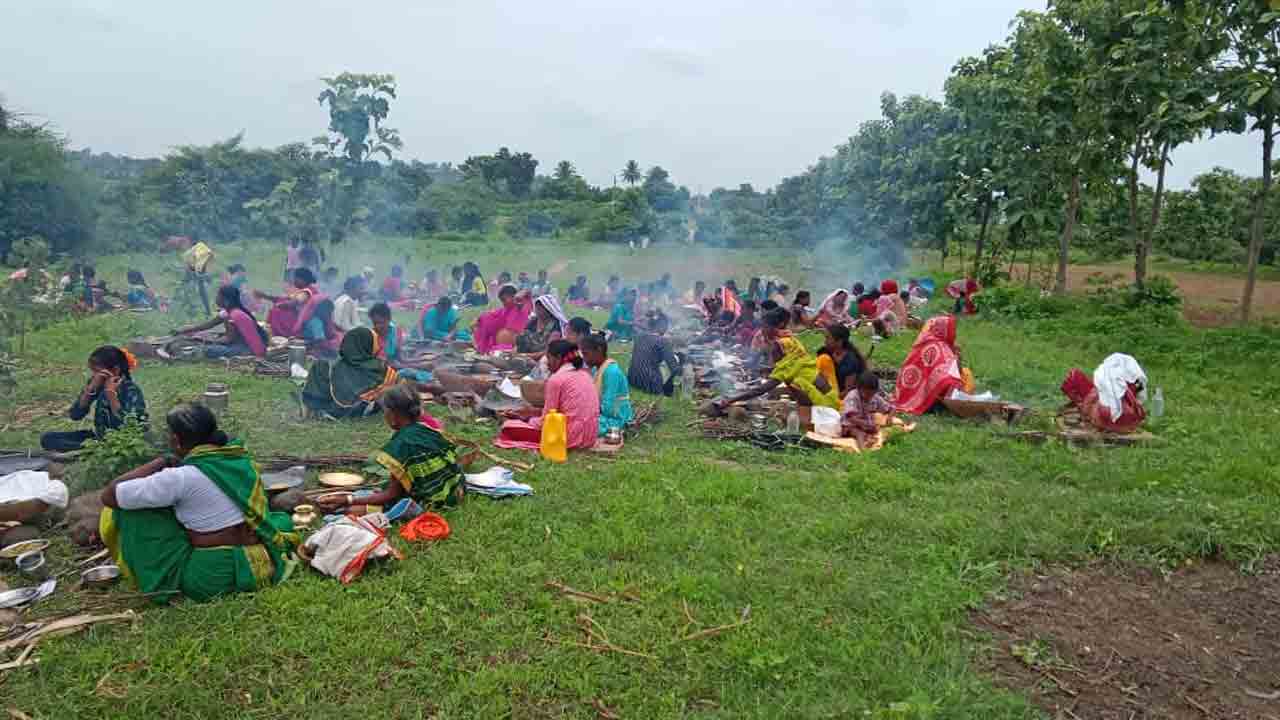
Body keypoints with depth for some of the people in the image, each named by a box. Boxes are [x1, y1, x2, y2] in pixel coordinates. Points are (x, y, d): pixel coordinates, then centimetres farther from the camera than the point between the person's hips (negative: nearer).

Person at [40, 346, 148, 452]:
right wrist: (91, 387, -20)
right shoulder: (97, 383, -3)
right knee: (47, 438, -4)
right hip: (98, 437, 7)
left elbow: (127, 428, -31)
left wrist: (111, 393, -28)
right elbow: (74, 415, -8)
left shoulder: (131, 391, -19)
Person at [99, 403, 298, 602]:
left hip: (212, 578, -7)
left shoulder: (180, 478, -16)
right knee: (281, 518, 38)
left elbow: (109, 495, -8)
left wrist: (159, 464, 1)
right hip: (264, 565, 7)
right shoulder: (241, 459, 2)